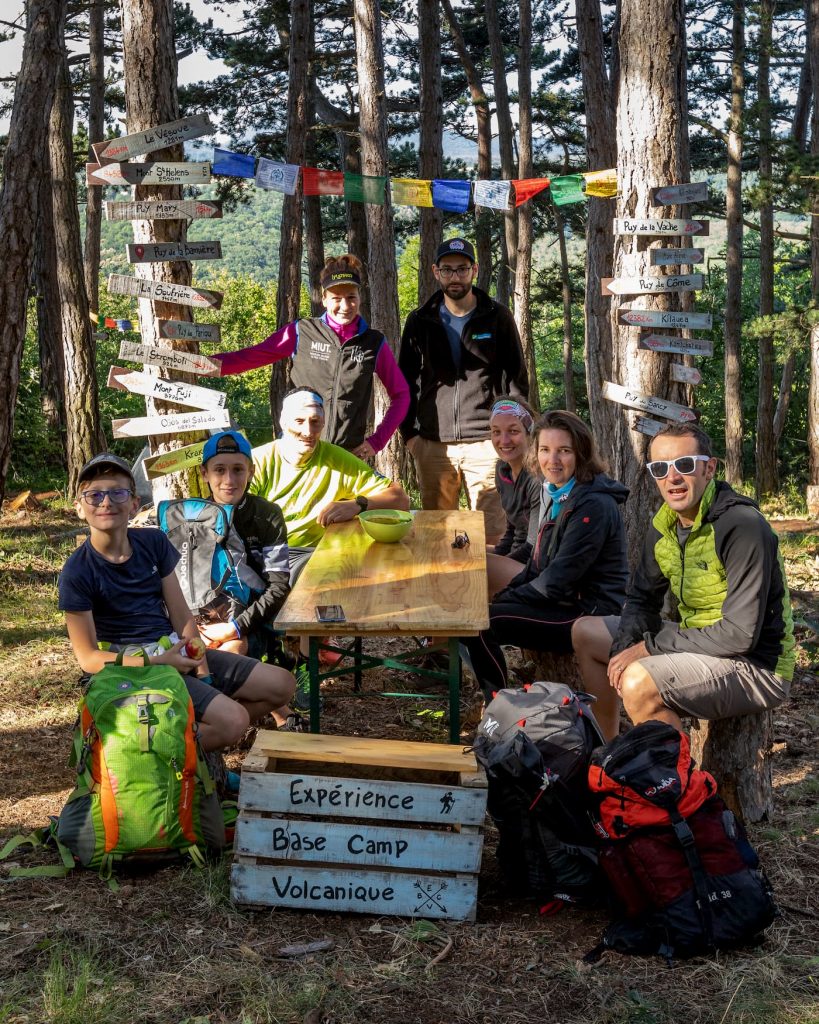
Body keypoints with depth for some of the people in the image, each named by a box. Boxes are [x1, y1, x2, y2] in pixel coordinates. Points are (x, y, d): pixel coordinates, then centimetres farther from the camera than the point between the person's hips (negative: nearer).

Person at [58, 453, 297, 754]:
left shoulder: (153, 542, 1)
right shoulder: (77, 573, -13)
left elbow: (181, 615, 1)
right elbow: (88, 657, -12)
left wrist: (202, 671, -9)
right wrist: (156, 663, -22)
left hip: (177, 651, 7)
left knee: (281, 685, 2)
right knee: (233, 719, -24)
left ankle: (204, 738, 10)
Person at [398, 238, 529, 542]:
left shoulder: (497, 317, 5)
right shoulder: (420, 321, 10)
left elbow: (517, 378, 7)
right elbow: (406, 382, 14)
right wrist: (408, 432, 6)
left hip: (485, 443, -2)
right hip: (432, 445, 2)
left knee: (493, 533, -3)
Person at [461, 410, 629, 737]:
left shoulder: (592, 505, -19)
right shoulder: (558, 495, 11)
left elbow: (558, 581, -21)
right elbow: (539, 565, 16)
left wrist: (505, 600, -11)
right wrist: (500, 597, 3)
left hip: (589, 615, -10)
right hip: (565, 605, 10)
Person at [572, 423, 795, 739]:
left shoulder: (743, 526, -23)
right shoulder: (664, 524, 1)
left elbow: (740, 634, -27)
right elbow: (642, 600, 11)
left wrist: (649, 647, -21)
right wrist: (624, 648, -11)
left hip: (756, 665, -9)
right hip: (696, 642, 9)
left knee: (639, 683, -32)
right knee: (585, 633, 12)